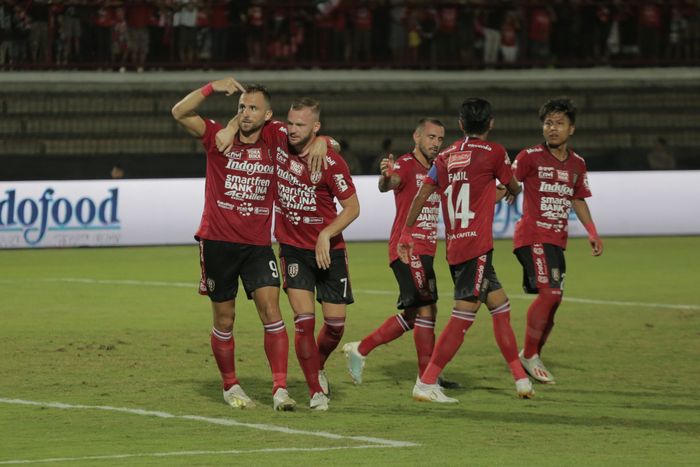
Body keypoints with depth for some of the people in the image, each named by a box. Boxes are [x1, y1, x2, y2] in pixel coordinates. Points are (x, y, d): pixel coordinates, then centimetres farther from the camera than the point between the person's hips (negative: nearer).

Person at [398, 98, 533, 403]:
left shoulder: (445, 157, 11)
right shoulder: (494, 152, -2)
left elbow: (421, 196, 7)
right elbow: (513, 187, 14)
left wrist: (407, 234, 14)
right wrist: (515, 190, 38)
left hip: (453, 248, 7)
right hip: (476, 247, -7)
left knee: (499, 305, 16)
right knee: (463, 315, -7)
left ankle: (520, 379, 19)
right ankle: (426, 383, -13)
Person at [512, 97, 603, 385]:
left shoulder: (577, 164, 11)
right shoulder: (530, 156, -6)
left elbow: (578, 200, 22)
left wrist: (592, 233, 14)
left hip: (557, 239, 7)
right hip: (533, 236, -7)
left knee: (552, 299, 9)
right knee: (549, 293, -20)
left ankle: (533, 356, 23)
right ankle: (529, 355, -8)